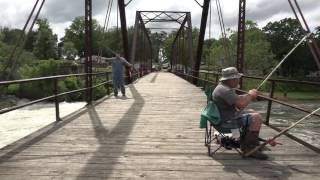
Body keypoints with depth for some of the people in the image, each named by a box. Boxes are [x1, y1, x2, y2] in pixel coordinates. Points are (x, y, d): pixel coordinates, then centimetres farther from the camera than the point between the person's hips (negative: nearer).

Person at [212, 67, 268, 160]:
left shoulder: (225, 87, 12)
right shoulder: (225, 90, -24)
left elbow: (238, 99, 18)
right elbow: (241, 104, -27)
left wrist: (249, 95, 4)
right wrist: (250, 95, -10)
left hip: (228, 116, 12)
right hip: (226, 121, -11)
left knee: (252, 112, 24)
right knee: (257, 118, -16)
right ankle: (249, 148, -6)